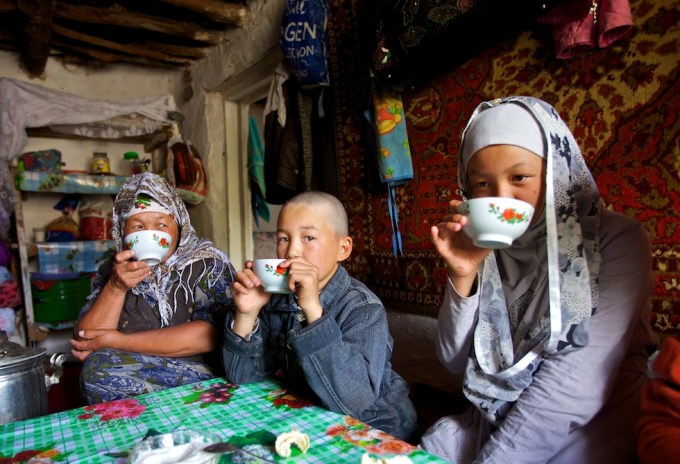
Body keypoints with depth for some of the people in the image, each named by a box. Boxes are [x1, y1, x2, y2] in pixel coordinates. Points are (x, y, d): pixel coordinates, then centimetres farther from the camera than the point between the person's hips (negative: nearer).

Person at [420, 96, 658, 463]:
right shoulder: (485, 247, -1)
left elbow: (576, 388, -18)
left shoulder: (617, 240, -12)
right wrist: (462, 276, -16)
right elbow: (455, 361, -3)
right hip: (494, 425, 4)